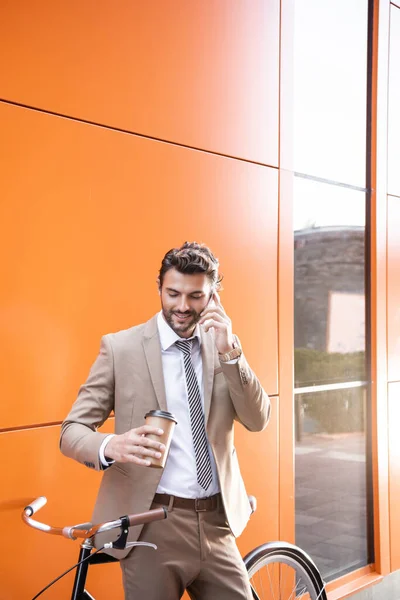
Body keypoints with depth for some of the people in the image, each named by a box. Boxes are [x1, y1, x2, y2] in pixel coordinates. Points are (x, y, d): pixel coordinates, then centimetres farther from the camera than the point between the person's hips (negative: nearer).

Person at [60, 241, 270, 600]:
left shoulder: (225, 346, 5)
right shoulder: (121, 347, -6)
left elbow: (257, 421, -4)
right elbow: (71, 432, -6)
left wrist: (229, 353, -16)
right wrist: (111, 446, -27)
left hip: (217, 523, 3)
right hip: (153, 527, -3)